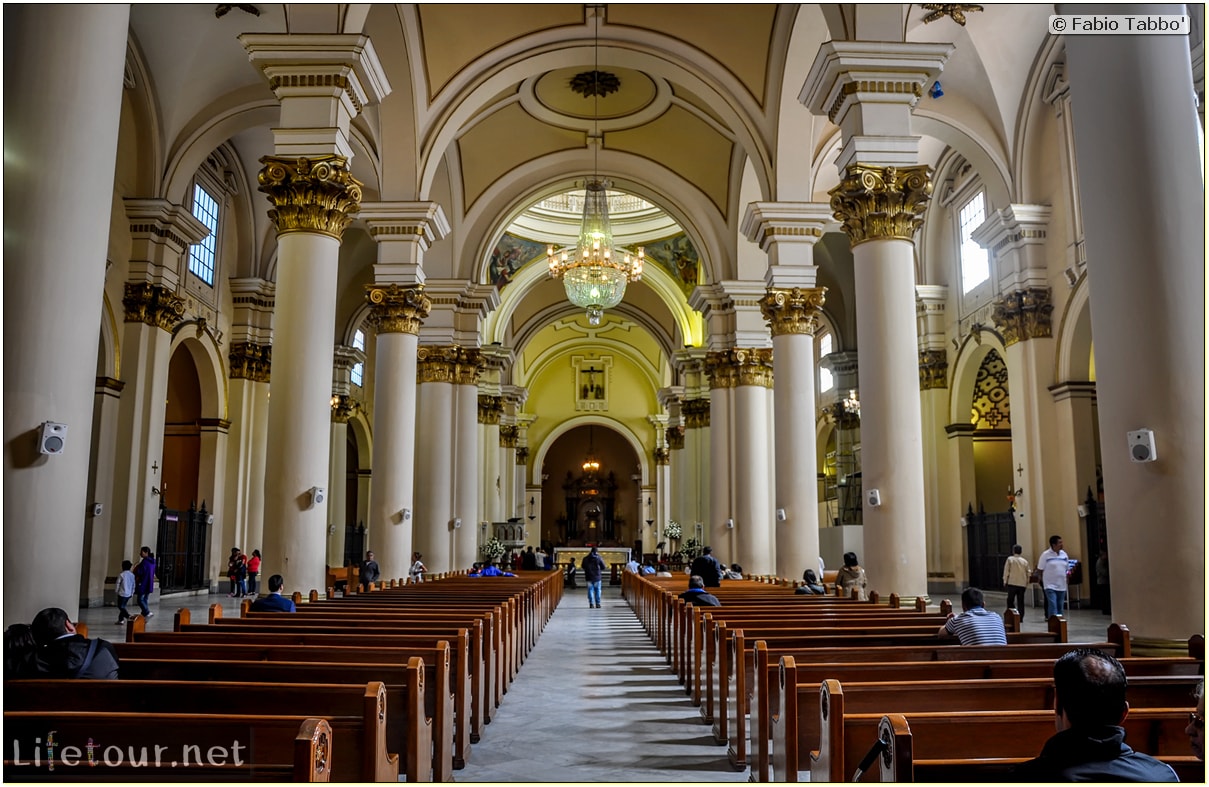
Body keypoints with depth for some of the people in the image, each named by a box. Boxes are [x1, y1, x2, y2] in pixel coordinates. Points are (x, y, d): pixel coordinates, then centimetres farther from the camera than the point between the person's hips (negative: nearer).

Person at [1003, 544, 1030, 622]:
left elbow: (1006, 571, -5)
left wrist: (1005, 581, 3)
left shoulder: (1010, 559, -3)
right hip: (1022, 584, 3)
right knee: (1020, 602, 6)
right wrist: (1027, 583, 18)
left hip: (1012, 583, -3)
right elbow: (1027, 573, 9)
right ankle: (1020, 618, 5)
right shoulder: (1025, 561, 6)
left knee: (1010, 600, 4)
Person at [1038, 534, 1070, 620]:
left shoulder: (1064, 554, 8)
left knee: (1060, 607, 11)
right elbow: (1040, 569, -4)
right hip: (1050, 585, -5)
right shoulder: (1045, 555, -8)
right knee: (1052, 606, -13)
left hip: (1062, 585, 5)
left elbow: (1067, 569, 17)